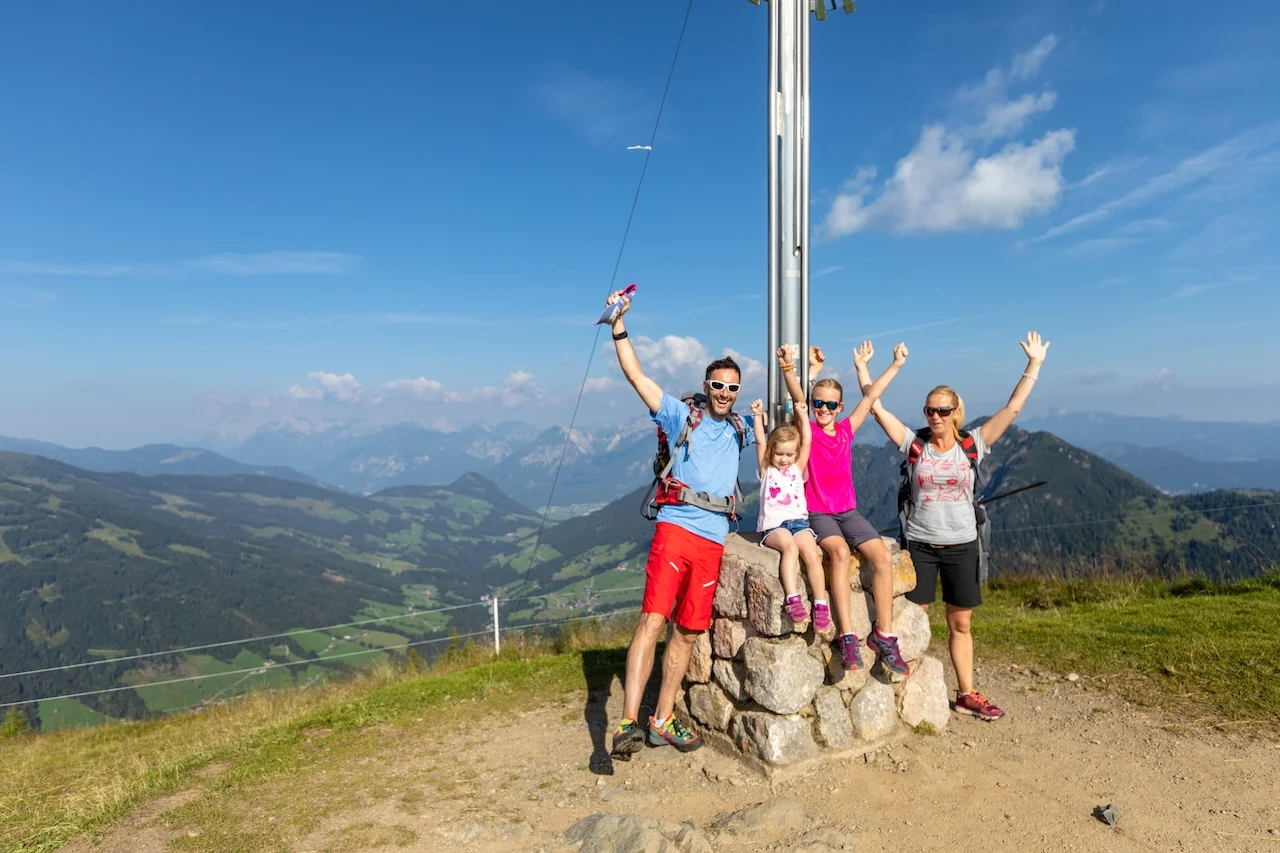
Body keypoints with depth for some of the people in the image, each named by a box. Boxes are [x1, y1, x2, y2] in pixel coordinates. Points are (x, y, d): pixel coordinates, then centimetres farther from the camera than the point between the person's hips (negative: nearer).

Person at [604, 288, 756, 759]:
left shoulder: (742, 428, 20)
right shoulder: (682, 415, 10)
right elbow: (635, 375, 3)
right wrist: (619, 326, -4)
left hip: (713, 539, 4)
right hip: (676, 527, -4)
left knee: (688, 631, 7)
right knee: (652, 620, -14)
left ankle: (662, 720, 17)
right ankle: (628, 722, -15)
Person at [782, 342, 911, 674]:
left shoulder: (846, 430, 10)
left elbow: (870, 396, 9)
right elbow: (797, 399, -18)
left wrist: (897, 364, 7)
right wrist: (788, 368, -35)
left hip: (847, 511, 4)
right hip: (817, 513, -4)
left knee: (883, 556, -19)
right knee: (840, 552, -33)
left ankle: (884, 634, -12)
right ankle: (847, 636, -32)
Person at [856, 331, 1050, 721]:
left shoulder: (972, 445, -1)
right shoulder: (915, 444, -4)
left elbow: (1013, 408, -3)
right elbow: (876, 408, -6)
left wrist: (1034, 363, -4)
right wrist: (862, 368, -6)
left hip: (961, 545, 2)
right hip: (919, 543, -1)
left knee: (961, 623, 12)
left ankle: (966, 694, 24)